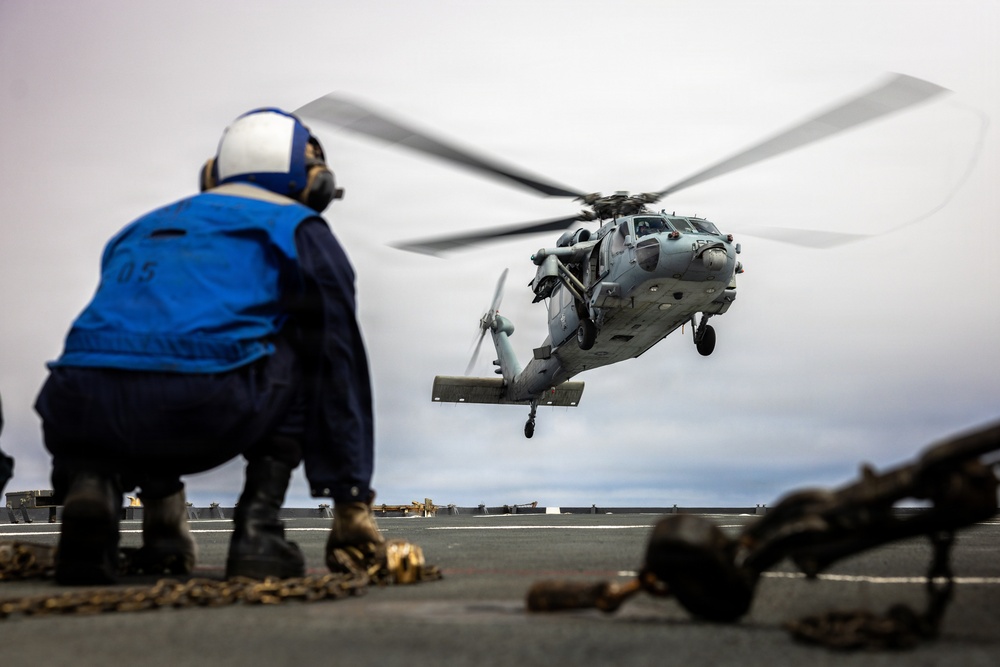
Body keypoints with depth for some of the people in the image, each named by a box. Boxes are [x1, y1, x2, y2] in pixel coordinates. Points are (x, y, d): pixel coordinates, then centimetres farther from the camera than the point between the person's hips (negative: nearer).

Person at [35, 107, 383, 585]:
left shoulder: (141, 229, 37)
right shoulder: (302, 232, 22)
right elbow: (343, 369, 19)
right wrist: (351, 501, 25)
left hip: (79, 414, 5)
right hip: (202, 409, -5)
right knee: (306, 355, 22)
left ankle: (92, 482, 6)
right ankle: (257, 527, 10)